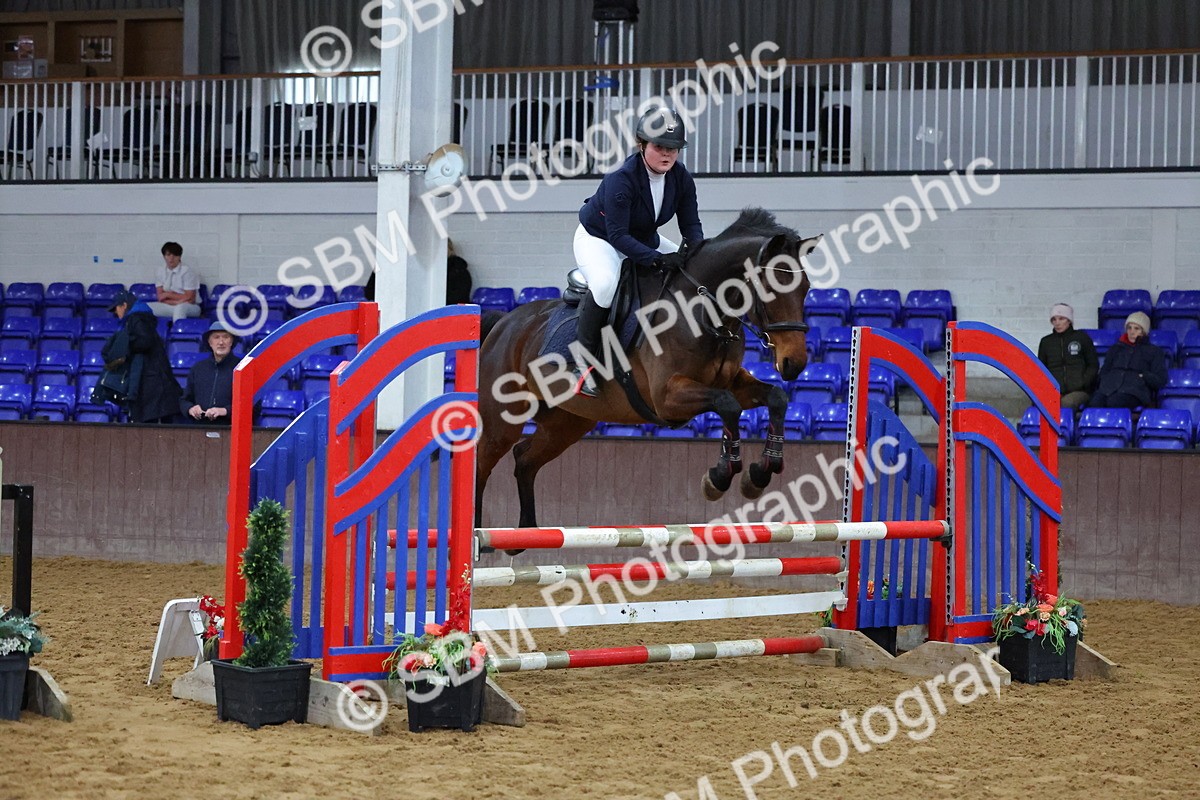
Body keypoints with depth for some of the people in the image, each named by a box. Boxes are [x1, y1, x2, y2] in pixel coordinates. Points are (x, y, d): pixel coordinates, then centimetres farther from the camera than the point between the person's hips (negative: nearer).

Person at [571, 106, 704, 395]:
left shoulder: (681, 177, -12)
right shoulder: (621, 180, -32)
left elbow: (691, 224, -7)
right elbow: (618, 235, -33)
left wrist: (694, 247, -30)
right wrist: (658, 259, -43)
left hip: (645, 240, 7)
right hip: (598, 238, -7)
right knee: (605, 283, -39)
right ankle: (583, 362, -26)